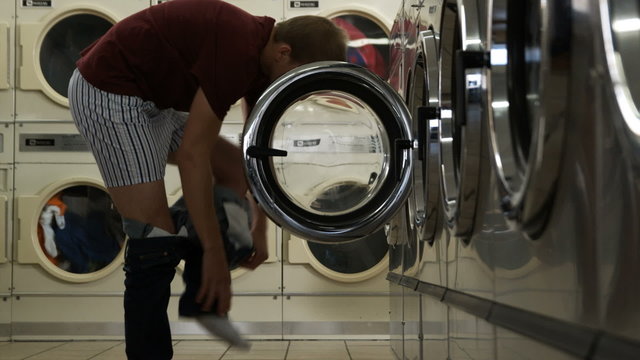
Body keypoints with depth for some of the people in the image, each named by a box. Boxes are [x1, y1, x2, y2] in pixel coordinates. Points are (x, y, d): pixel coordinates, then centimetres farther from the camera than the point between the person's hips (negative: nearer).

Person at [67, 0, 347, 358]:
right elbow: (192, 156, -26)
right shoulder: (238, 49, -27)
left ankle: (204, 301, 21)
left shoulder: (261, 54, 2)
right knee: (156, 238, -14)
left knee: (235, 172, 15)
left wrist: (260, 227, 17)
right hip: (109, 91, -11)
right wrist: (214, 252, -21)